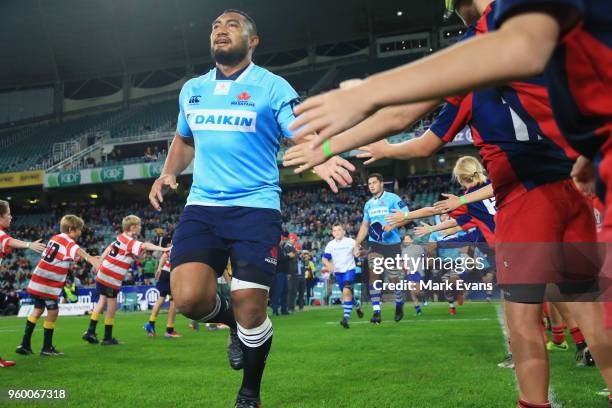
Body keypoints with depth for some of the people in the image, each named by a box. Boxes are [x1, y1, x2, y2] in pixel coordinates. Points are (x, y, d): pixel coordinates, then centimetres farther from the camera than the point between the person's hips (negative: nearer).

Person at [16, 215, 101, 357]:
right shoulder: (69, 242, -12)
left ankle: (25, 345, 21)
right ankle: (47, 348, 9)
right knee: (53, 312, 3)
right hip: (48, 284, -8)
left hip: (37, 280, 8)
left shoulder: (55, 238, 14)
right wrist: (92, 260, -55)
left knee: (38, 309, 19)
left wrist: (91, 258, 25)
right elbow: (78, 252, -35)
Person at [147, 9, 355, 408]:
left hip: (255, 207, -3)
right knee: (189, 297, -17)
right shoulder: (191, 89, 14)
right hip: (201, 207, 4)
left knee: (251, 314, -7)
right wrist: (168, 173, 10)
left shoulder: (272, 87, 0)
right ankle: (233, 320, 21)